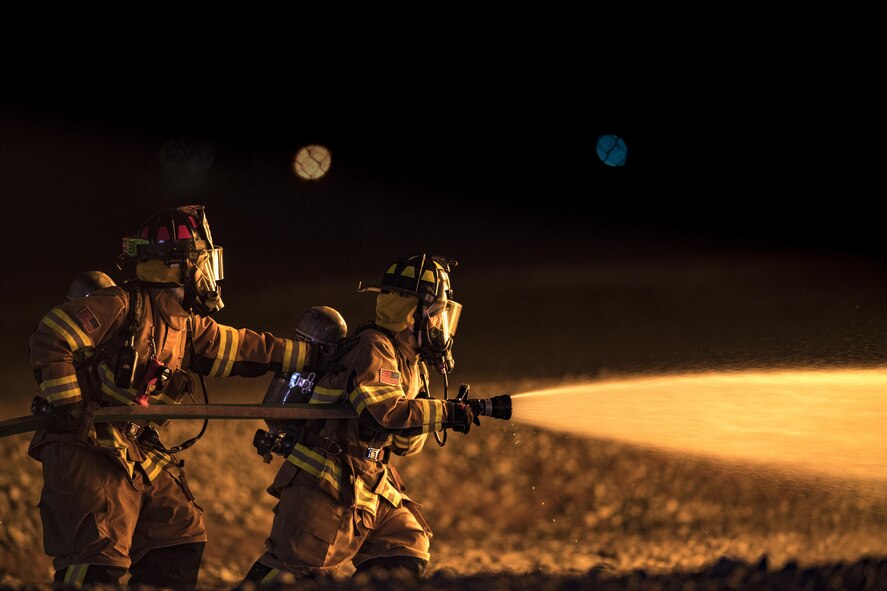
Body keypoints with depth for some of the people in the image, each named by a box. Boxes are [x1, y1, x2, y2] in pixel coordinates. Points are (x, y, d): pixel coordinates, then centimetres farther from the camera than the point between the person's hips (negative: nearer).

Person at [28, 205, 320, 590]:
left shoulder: (187, 326, 14)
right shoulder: (120, 306, -12)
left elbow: (243, 348, 21)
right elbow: (50, 338, -15)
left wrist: (313, 355, 21)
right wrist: (66, 401, -19)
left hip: (139, 453, 9)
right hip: (89, 451, -9)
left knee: (180, 542, 12)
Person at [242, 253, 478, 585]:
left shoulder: (411, 361, 16)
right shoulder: (373, 348, -13)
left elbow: (404, 443, 17)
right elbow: (383, 411, -29)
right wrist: (444, 413, -23)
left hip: (367, 489, 10)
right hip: (326, 483, -10)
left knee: (407, 552, 4)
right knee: (295, 568, -13)